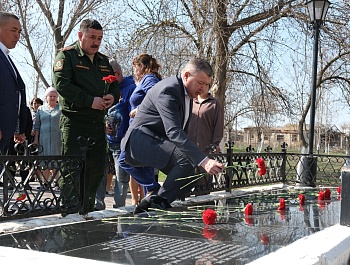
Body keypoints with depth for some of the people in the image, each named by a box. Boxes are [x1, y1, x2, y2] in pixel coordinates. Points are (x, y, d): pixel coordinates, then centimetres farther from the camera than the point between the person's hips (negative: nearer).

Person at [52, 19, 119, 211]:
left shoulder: (103, 60, 20)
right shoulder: (67, 55, -2)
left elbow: (115, 85, 24)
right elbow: (62, 84, -15)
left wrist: (112, 97, -1)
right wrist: (90, 100, -18)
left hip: (98, 122, 7)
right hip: (74, 122, -7)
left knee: (96, 169, 10)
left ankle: (88, 210, 21)